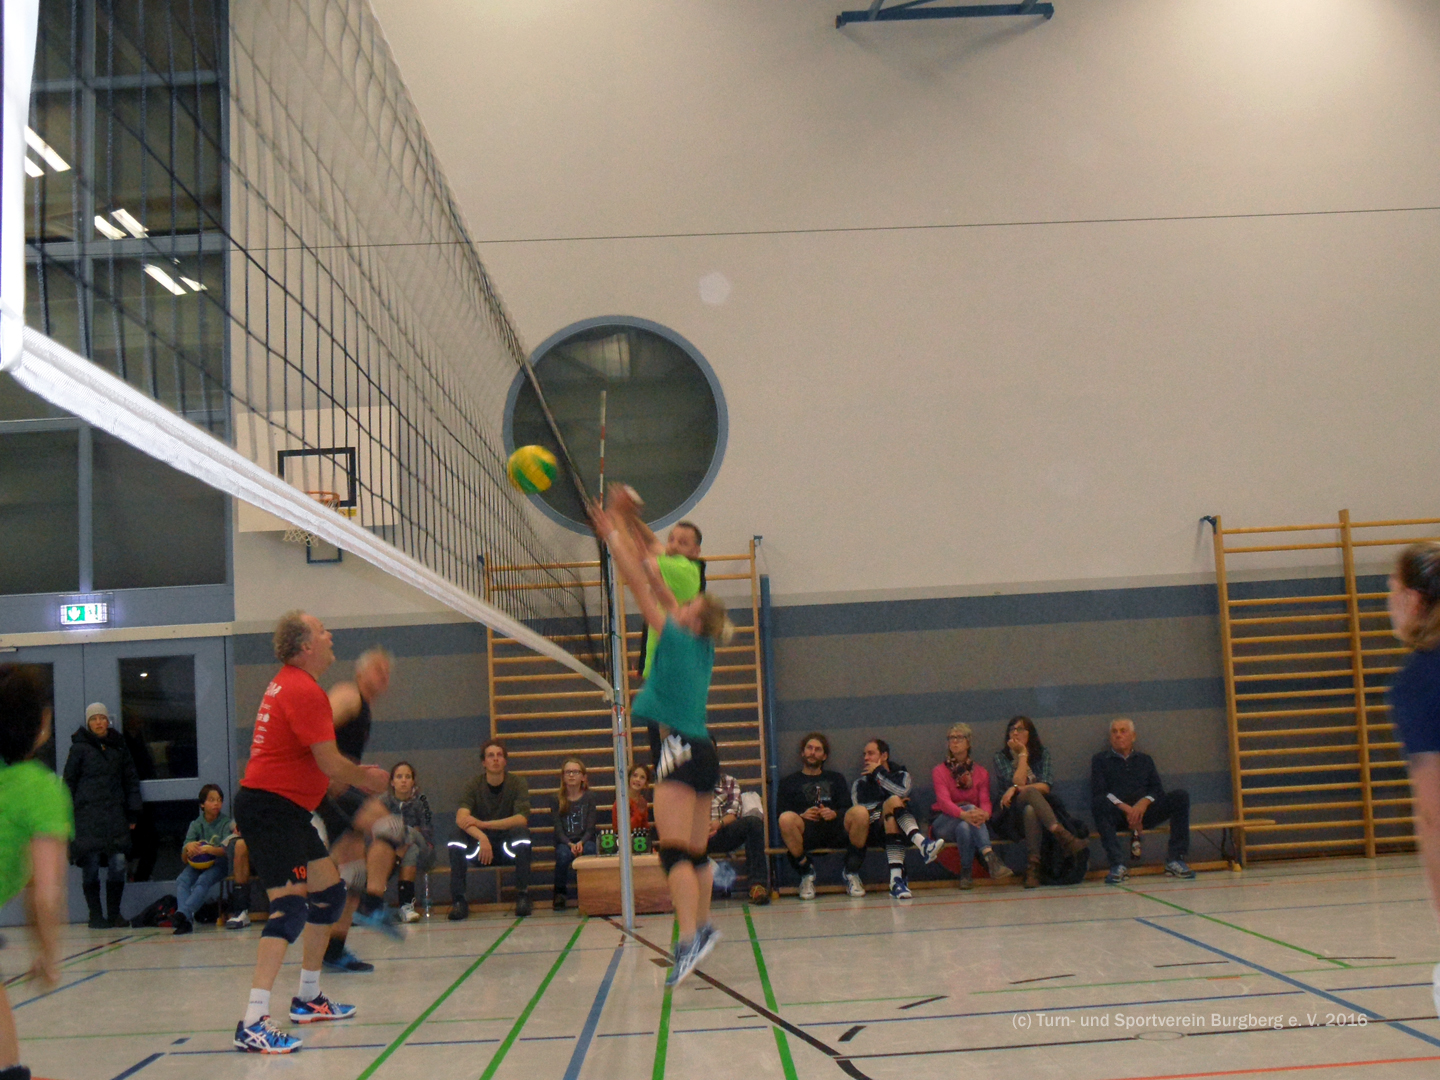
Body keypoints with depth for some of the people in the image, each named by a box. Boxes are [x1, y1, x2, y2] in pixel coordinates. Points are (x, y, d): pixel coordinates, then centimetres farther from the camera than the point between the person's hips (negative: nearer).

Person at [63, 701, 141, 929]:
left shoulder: (119, 747, 12)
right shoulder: (80, 748, 4)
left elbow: (131, 780, 17)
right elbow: (68, 782, 6)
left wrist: (133, 813, 13)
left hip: (115, 815, 2)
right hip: (87, 815, -2)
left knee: (118, 864, -3)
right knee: (91, 866, -1)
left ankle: (114, 913, 9)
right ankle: (95, 915, 8)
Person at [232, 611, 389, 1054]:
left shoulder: (290, 684, 16)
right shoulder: (304, 691, -17)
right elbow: (329, 764, -18)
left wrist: (356, 772, 17)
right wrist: (366, 779, 0)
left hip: (286, 809, 11)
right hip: (270, 806, -11)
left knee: (330, 891, 17)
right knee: (291, 907, -18)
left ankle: (308, 999, 27)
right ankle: (253, 1024, -24)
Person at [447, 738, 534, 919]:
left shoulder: (517, 783, -7)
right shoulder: (475, 785, -5)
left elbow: (522, 819, -23)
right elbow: (461, 818, -21)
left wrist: (483, 824, -31)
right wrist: (482, 838, -41)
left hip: (510, 849, -1)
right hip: (481, 850, 1)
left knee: (521, 832, -32)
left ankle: (522, 896, -23)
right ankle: (459, 900, -23)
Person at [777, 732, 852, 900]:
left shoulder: (836, 779, 31)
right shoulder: (789, 783, 26)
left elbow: (847, 809, 15)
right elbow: (781, 814, 11)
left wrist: (834, 814, -8)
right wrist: (801, 816, -10)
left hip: (835, 830, 1)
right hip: (805, 831, -1)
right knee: (786, 819, -37)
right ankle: (806, 872, -17)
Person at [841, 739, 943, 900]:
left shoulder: (901, 774, 15)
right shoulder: (860, 783, 15)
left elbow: (902, 791, -11)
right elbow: (859, 810, -6)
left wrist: (878, 772, -3)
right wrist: (888, 807, -10)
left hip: (900, 829, 0)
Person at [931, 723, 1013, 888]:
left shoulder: (981, 773, 8)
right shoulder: (939, 771, 0)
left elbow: (985, 801, -7)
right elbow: (944, 801, -18)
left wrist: (985, 813, -35)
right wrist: (964, 814, -41)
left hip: (969, 825, 2)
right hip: (944, 824, -2)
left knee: (965, 828, -39)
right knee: (970, 807, -36)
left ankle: (966, 873, -33)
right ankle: (991, 859, -52)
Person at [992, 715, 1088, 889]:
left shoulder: (1042, 754, 11)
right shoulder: (1001, 757, 7)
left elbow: (1045, 787, -3)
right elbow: (1017, 782, -10)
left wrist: (1016, 789, -14)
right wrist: (1023, 754, -3)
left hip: (1034, 808, 2)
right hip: (1012, 815, -2)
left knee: (1029, 810, -37)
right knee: (1030, 792, -35)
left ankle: (1032, 867, -46)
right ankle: (1062, 835, -54)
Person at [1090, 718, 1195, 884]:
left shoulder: (1145, 760, 25)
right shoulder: (1100, 760, 15)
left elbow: (1158, 790, 12)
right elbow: (1098, 793, -1)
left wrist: (1145, 802, -12)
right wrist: (1125, 808, -16)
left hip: (1143, 813, 3)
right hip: (1117, 813, -3)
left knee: (1181, 797, -18)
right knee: (1099, 804, -36)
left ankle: (1175, 860, -21)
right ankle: (1117, 865, -38)